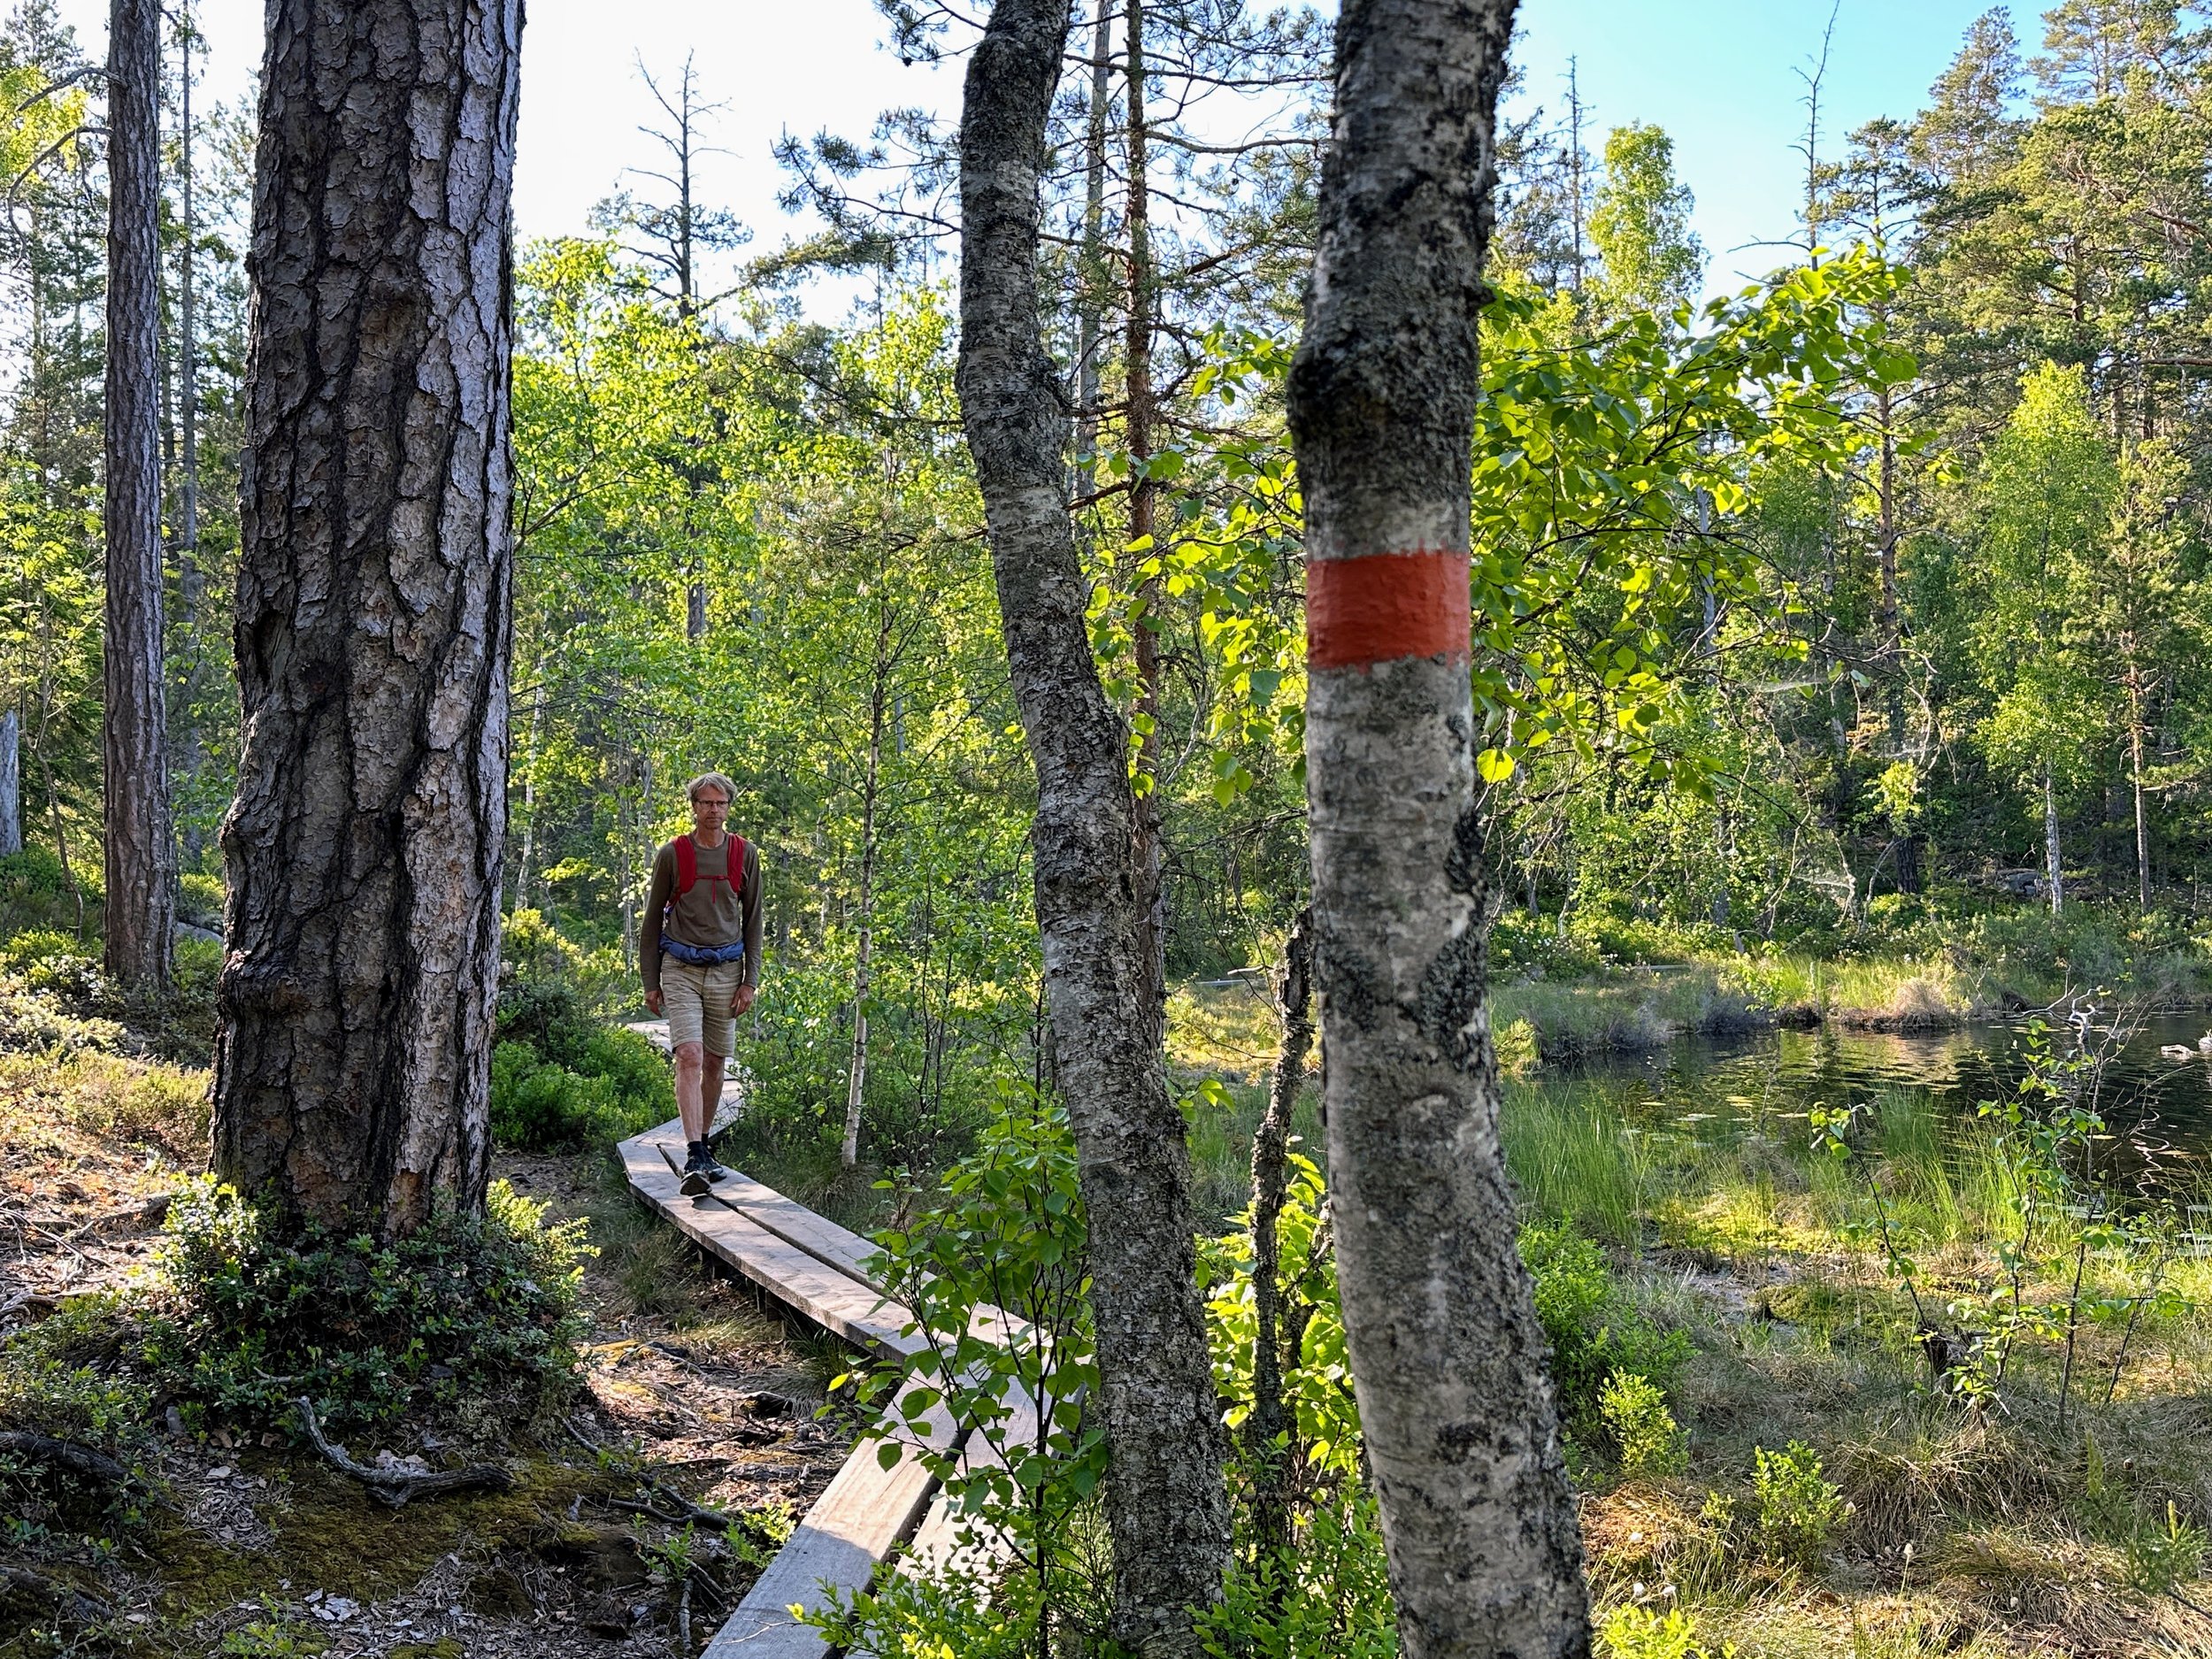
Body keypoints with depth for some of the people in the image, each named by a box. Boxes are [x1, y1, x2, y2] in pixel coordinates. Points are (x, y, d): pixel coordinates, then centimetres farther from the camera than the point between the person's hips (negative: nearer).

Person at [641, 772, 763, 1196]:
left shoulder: (745, 855, 6)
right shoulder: (672, 855, 0)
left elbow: (753, 921, 9)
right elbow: (653, 919, 6)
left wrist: (750, 981, 3)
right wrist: (651, 982, 4)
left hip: (726, 970, 3)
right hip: (681, 970, -3)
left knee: (714, 1064, 9)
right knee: (690, 1058, -15)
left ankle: (702, 1146, 24)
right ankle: (695, 1159, -21)